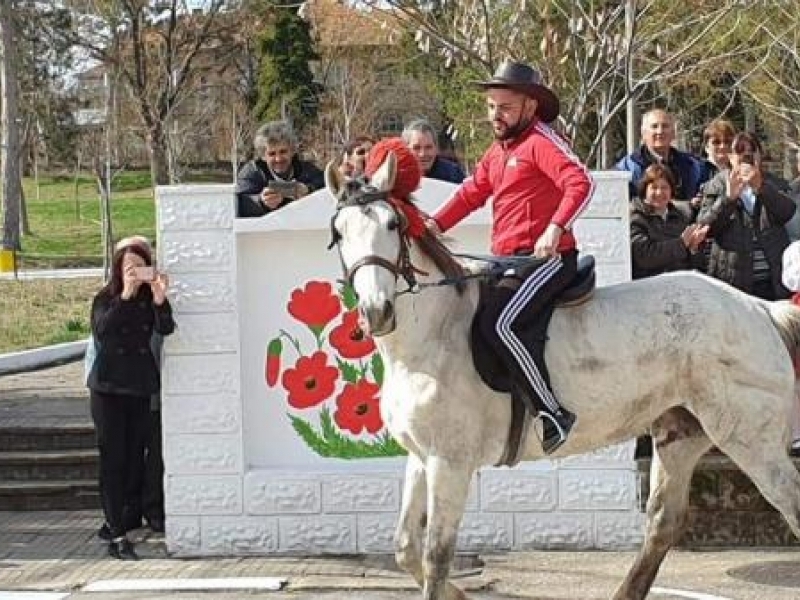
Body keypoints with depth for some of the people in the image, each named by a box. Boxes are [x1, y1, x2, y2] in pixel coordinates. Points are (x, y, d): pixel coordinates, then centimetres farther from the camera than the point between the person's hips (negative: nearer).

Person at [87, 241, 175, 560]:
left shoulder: (149, 300, 3)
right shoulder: (106, 299, -2)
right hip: (108, 389, -3)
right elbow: (102, 330, -21)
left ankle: (130, 516, 21)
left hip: (141, 389, 3)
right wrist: (125, 295, -30)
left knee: (135, 457, 6)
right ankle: (117, 536, -7)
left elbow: (166, 329, -14)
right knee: (113, 459, -5)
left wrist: (160, 299, -31)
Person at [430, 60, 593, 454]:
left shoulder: (541, 142, -8)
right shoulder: (498, 150, 21)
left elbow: (580, 184, -21)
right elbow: (472, 192, 26)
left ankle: (553, 413, -24)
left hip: (548, 258, -10)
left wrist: (555, 229, -33)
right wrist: (436, 225, 12)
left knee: (497, 324, -28)